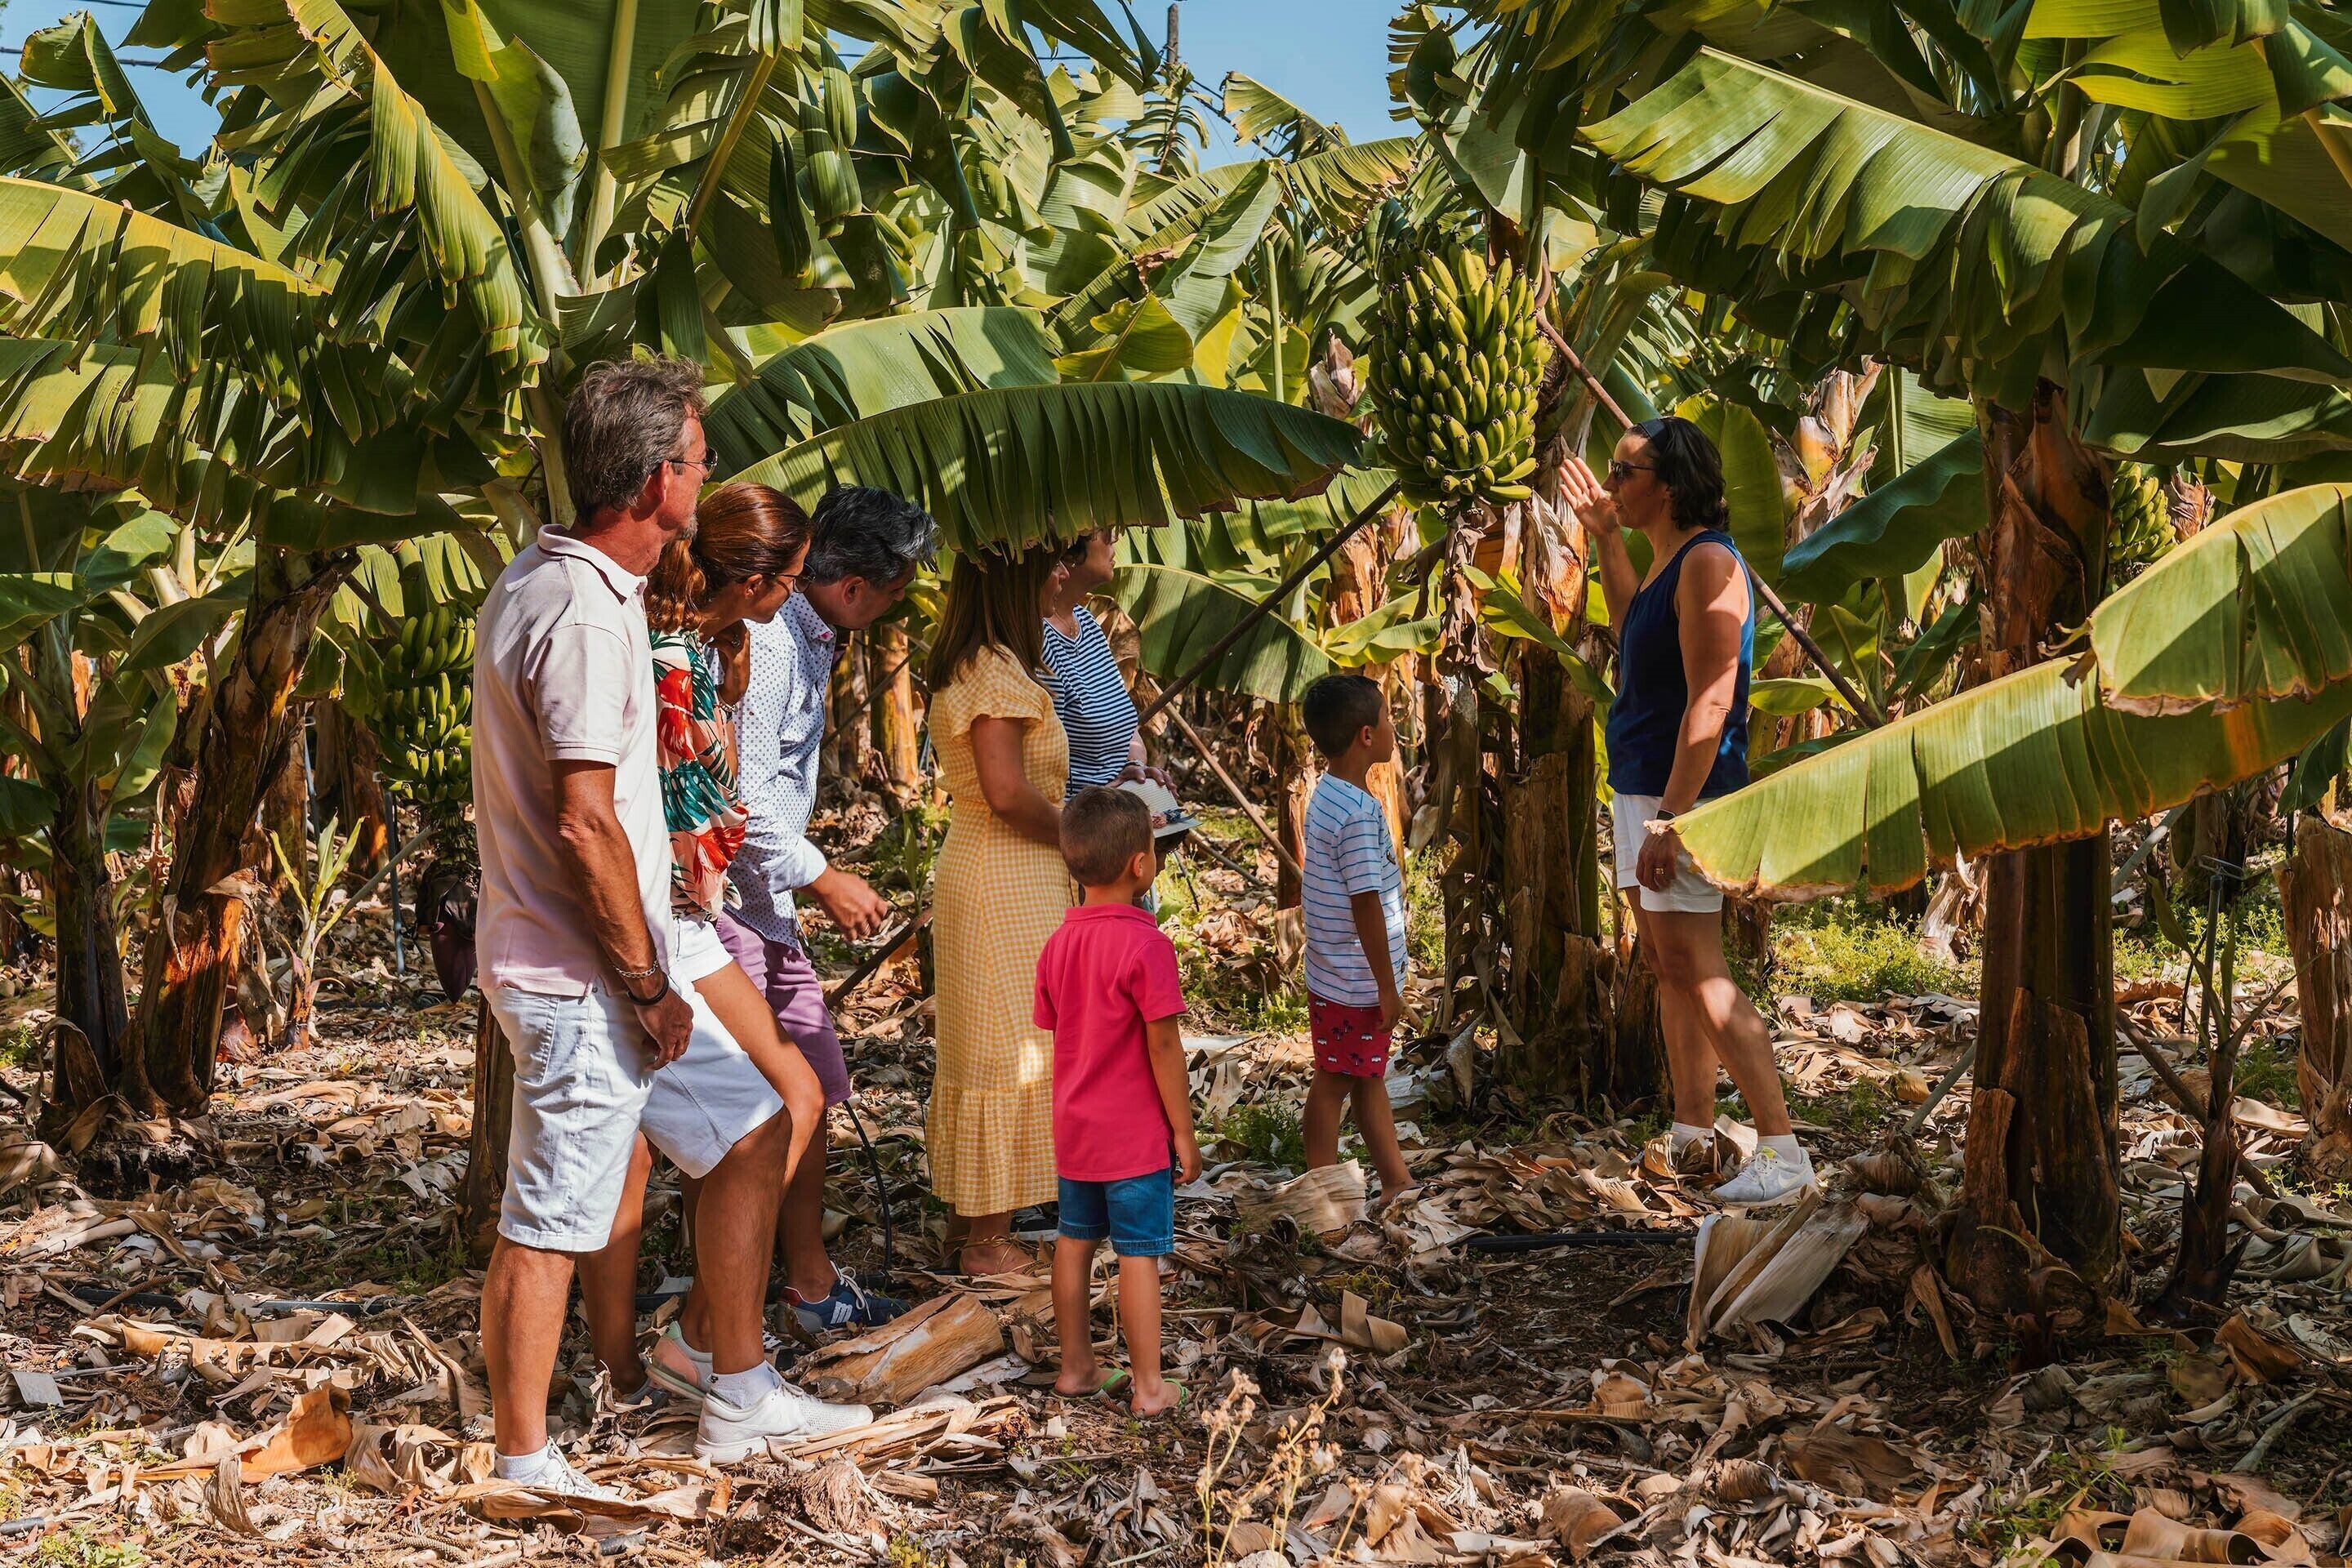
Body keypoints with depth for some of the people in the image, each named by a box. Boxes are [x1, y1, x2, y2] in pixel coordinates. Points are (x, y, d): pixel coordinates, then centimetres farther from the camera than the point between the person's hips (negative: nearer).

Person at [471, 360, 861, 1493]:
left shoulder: (549, 578, 10)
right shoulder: (583, 612, -21)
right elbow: (583, 823, -24)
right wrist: (649, 986, -16)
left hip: (613, 968, 10)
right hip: (581, 979, -10)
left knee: (751, 1128, 16)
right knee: (550, 1225, 0)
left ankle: (739, 1399, 25)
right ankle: (521, 1466, 12)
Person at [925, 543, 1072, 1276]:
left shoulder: (962, 667, 14)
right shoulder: (997, 669, -17)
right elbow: (1006, 791, -25)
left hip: (971, 871, 10)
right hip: (1008, 883, -10)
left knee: (977, 1051, 16)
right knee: (1011, 1053, -3)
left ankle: (967, 1217, 25)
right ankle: (989, 1240, 4)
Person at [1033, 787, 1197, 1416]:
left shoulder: (1058, 943, 2)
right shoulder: (1146, 945, -19)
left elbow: (1056, 1033, 9)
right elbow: (1163, 1046, -18)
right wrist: (1184, 1133, -9)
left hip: (1075, 1128, 7)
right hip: (1136, 1134, -6)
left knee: (1075, 1241, 16)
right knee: (1139, 1254, 2)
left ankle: (1075, 1366, 28)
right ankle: (1148, 1385, 9)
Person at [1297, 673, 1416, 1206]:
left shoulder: (1325, 796, 5)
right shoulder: (1359, 812, -25)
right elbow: (1366, 903, -25)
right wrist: (1388, 986, -17)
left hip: (1333, 977, 9)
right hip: (1358, 983, -9)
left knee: (1369, 1077, 17)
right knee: (1334, 1084, 3)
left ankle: (1397, 1181, 29)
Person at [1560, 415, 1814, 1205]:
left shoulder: (1707, 562, -16)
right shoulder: (1667, 558, 13)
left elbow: (1711, 701, -23)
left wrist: (1670, 819, -26)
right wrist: (1605, 538, 28)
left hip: (1683, 792, -10)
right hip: (1640, 785, 10)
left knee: (1696, 973, -11)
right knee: (1668, 966, 14)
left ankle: (1782, 1152, -8)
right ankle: (1691, 1137, 24)